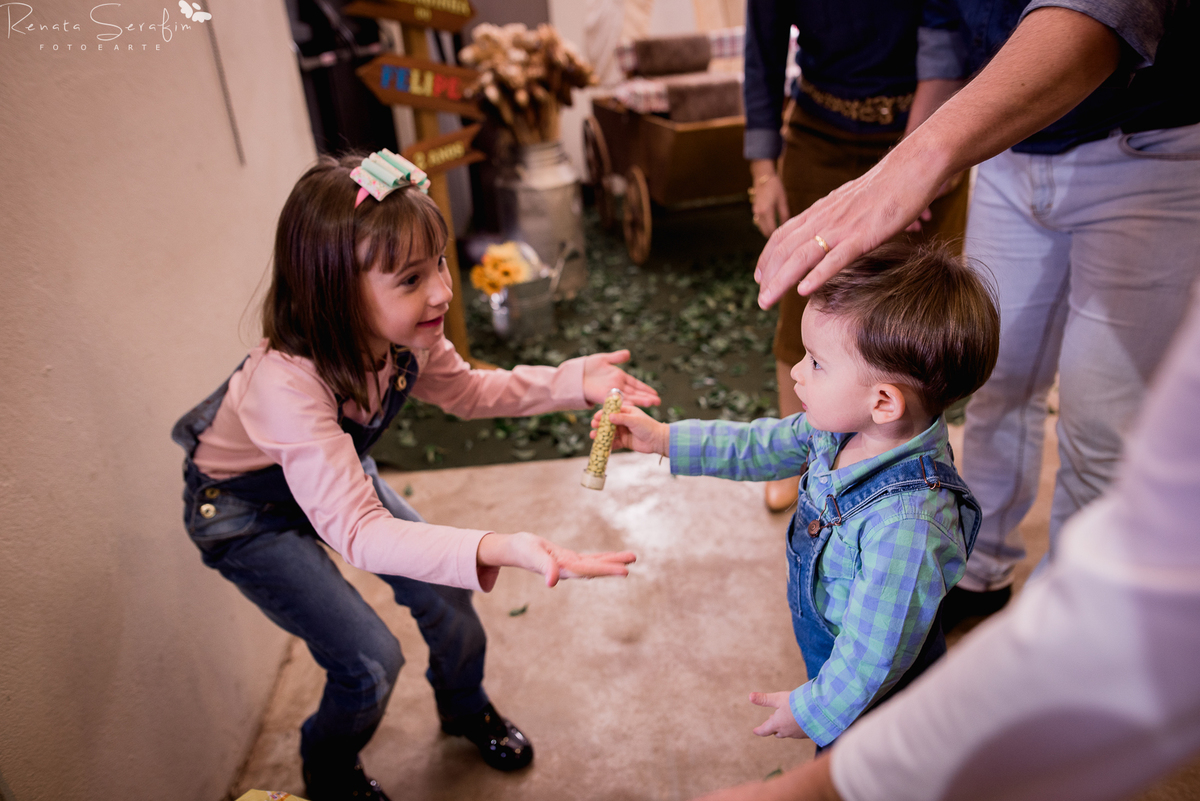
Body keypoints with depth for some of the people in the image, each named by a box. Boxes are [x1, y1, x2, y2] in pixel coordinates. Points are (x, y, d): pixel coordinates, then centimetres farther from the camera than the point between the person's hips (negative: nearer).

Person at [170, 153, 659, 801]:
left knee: (445, 591, 4)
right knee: (370, 662, -10)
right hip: (242, 509, -6)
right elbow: (354, 529, -47)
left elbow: (464, 390, -4)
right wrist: (498, 549, -62)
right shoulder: (289, 383, -43)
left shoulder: (404, 335, -22)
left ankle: (465, 709, 37)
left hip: (333, 470, 6)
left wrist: (577, 381, -18)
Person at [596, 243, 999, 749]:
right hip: (831, 660, 7)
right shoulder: (844, 426, -18)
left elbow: (875, 653, -32)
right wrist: (663, 438, 1)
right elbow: (764, 447, 0)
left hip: (874, 704, -7)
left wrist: (814, 708, -16)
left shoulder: (905, 526, -43)